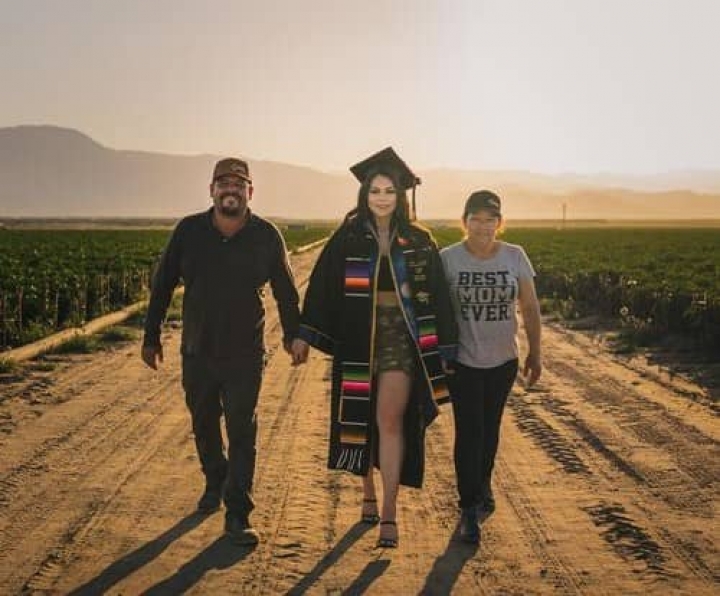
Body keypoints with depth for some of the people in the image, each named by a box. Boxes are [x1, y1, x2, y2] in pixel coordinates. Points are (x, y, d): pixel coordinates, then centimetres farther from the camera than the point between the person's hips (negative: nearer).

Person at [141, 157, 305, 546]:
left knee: (242, 432, -5)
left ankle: (238, 515, 0)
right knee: (204, 424, 18)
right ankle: (215, 484, 42)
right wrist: (151, 336, 7)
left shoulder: (266, 236, -6)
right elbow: (162, 284, 5)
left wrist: (293, 333, 16)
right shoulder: (189, 232, -4)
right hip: (197, 352, 2)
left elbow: (284, 289, 8)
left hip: (245, 354, -2)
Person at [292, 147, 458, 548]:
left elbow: (437, 296, 3)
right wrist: (310, 337, -5)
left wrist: (442, 347, 0)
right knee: (361, 419, 11)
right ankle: (369, 494, 31)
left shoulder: (418, 242, 1)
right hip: (358, 340, 2)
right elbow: (323, 289, 1)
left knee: (390, 419, -11)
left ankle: (390, 512, -7)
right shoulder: (347, 238, 1)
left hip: (400, 338, -1)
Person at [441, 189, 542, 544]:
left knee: (490, 429, 17)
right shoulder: (447, 259, -8)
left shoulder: (515, 256, -3)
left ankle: (483, 484, 40)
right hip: (463, 360, -2)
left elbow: (530, 308, 3)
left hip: (503, 360, 3)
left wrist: (534, 353, 5)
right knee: (469, 432, -6)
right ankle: (470, 509, 2)